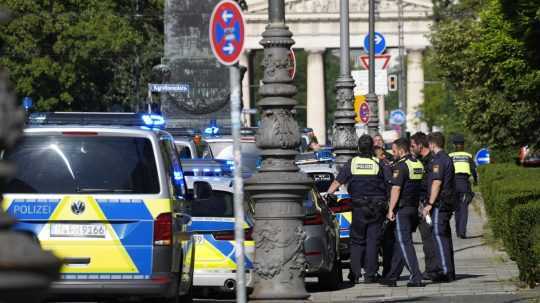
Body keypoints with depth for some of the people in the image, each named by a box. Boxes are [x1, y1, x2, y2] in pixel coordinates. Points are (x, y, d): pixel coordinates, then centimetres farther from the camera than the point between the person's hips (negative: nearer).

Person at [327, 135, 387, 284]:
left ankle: (355, 274, 6)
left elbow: (337, 182, -3)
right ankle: (370, 274, -1)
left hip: (358, 208, 1)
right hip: (377, 208, -1)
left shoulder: (351, 163, -2)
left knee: (357, 241, 11)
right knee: (372, 241, 3)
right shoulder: (378, 164, -4)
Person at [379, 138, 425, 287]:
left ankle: (416, 277, -13)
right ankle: (392, 277, 17)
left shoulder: (401, 166, -14)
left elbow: (396, 189, -18)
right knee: (400, 243, 14)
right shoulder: (419, 165, 12)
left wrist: (391, 210, -15)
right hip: (414, 208, 8)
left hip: (402, 209, -8)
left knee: (405, 243, -7)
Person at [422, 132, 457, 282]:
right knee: (445, 236, 14)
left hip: (439, 202, -10)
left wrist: (429, 204, -20)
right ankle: (450, 272, 17)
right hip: (449, 203, 10)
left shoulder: (438, 160, -14)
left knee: (439, 236, -10)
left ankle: (446, 272, -14)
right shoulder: (447, 158, 17)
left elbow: (437, 183, -20)